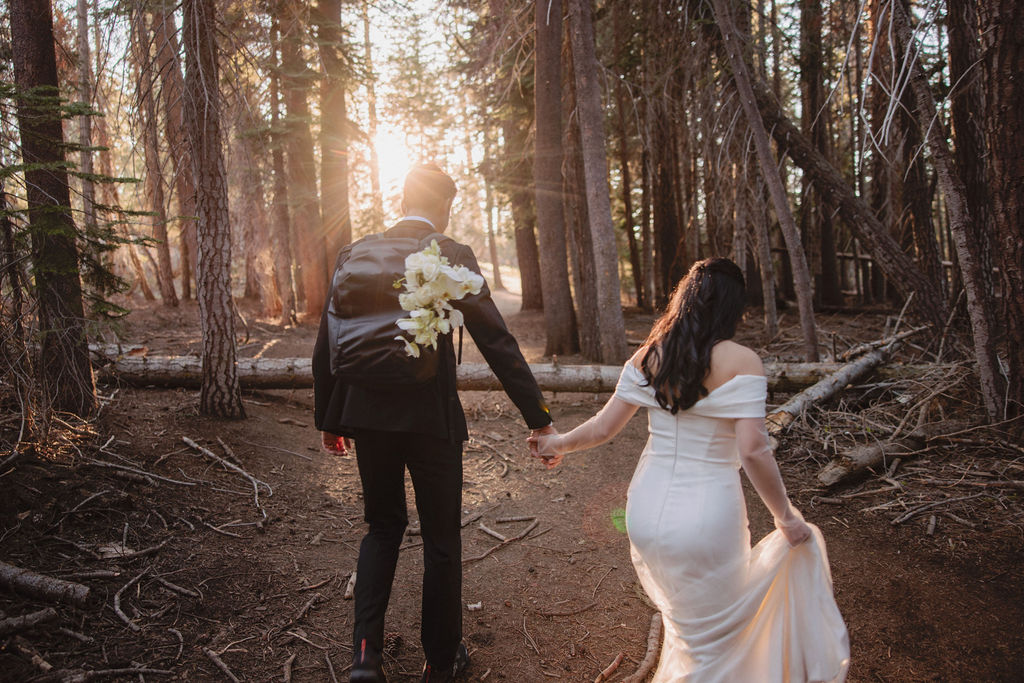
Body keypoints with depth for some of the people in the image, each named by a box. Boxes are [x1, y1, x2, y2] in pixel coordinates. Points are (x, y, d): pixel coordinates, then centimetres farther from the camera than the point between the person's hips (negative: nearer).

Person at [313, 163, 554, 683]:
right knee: (441, 538, 14)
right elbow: (497, 342, -11)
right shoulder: (454, 256, -9)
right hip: (432, 419, -3)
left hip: (367, 416, 4)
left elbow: (327, 344, 5)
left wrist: (327, 418, 16)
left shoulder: (354, 255, 3)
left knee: (383, 526, 23)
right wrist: (539, 419, -7)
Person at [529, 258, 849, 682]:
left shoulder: (648, 356, -1)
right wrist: (787, 519, -7)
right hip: (706, 525, -4)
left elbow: (603, 428, 1)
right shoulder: (741, 361, -14)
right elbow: (753, 450, -20)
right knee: (712, 644, 21)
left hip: (647, 515, 5)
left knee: (684, 620, 31)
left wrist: (558, 444, 20)